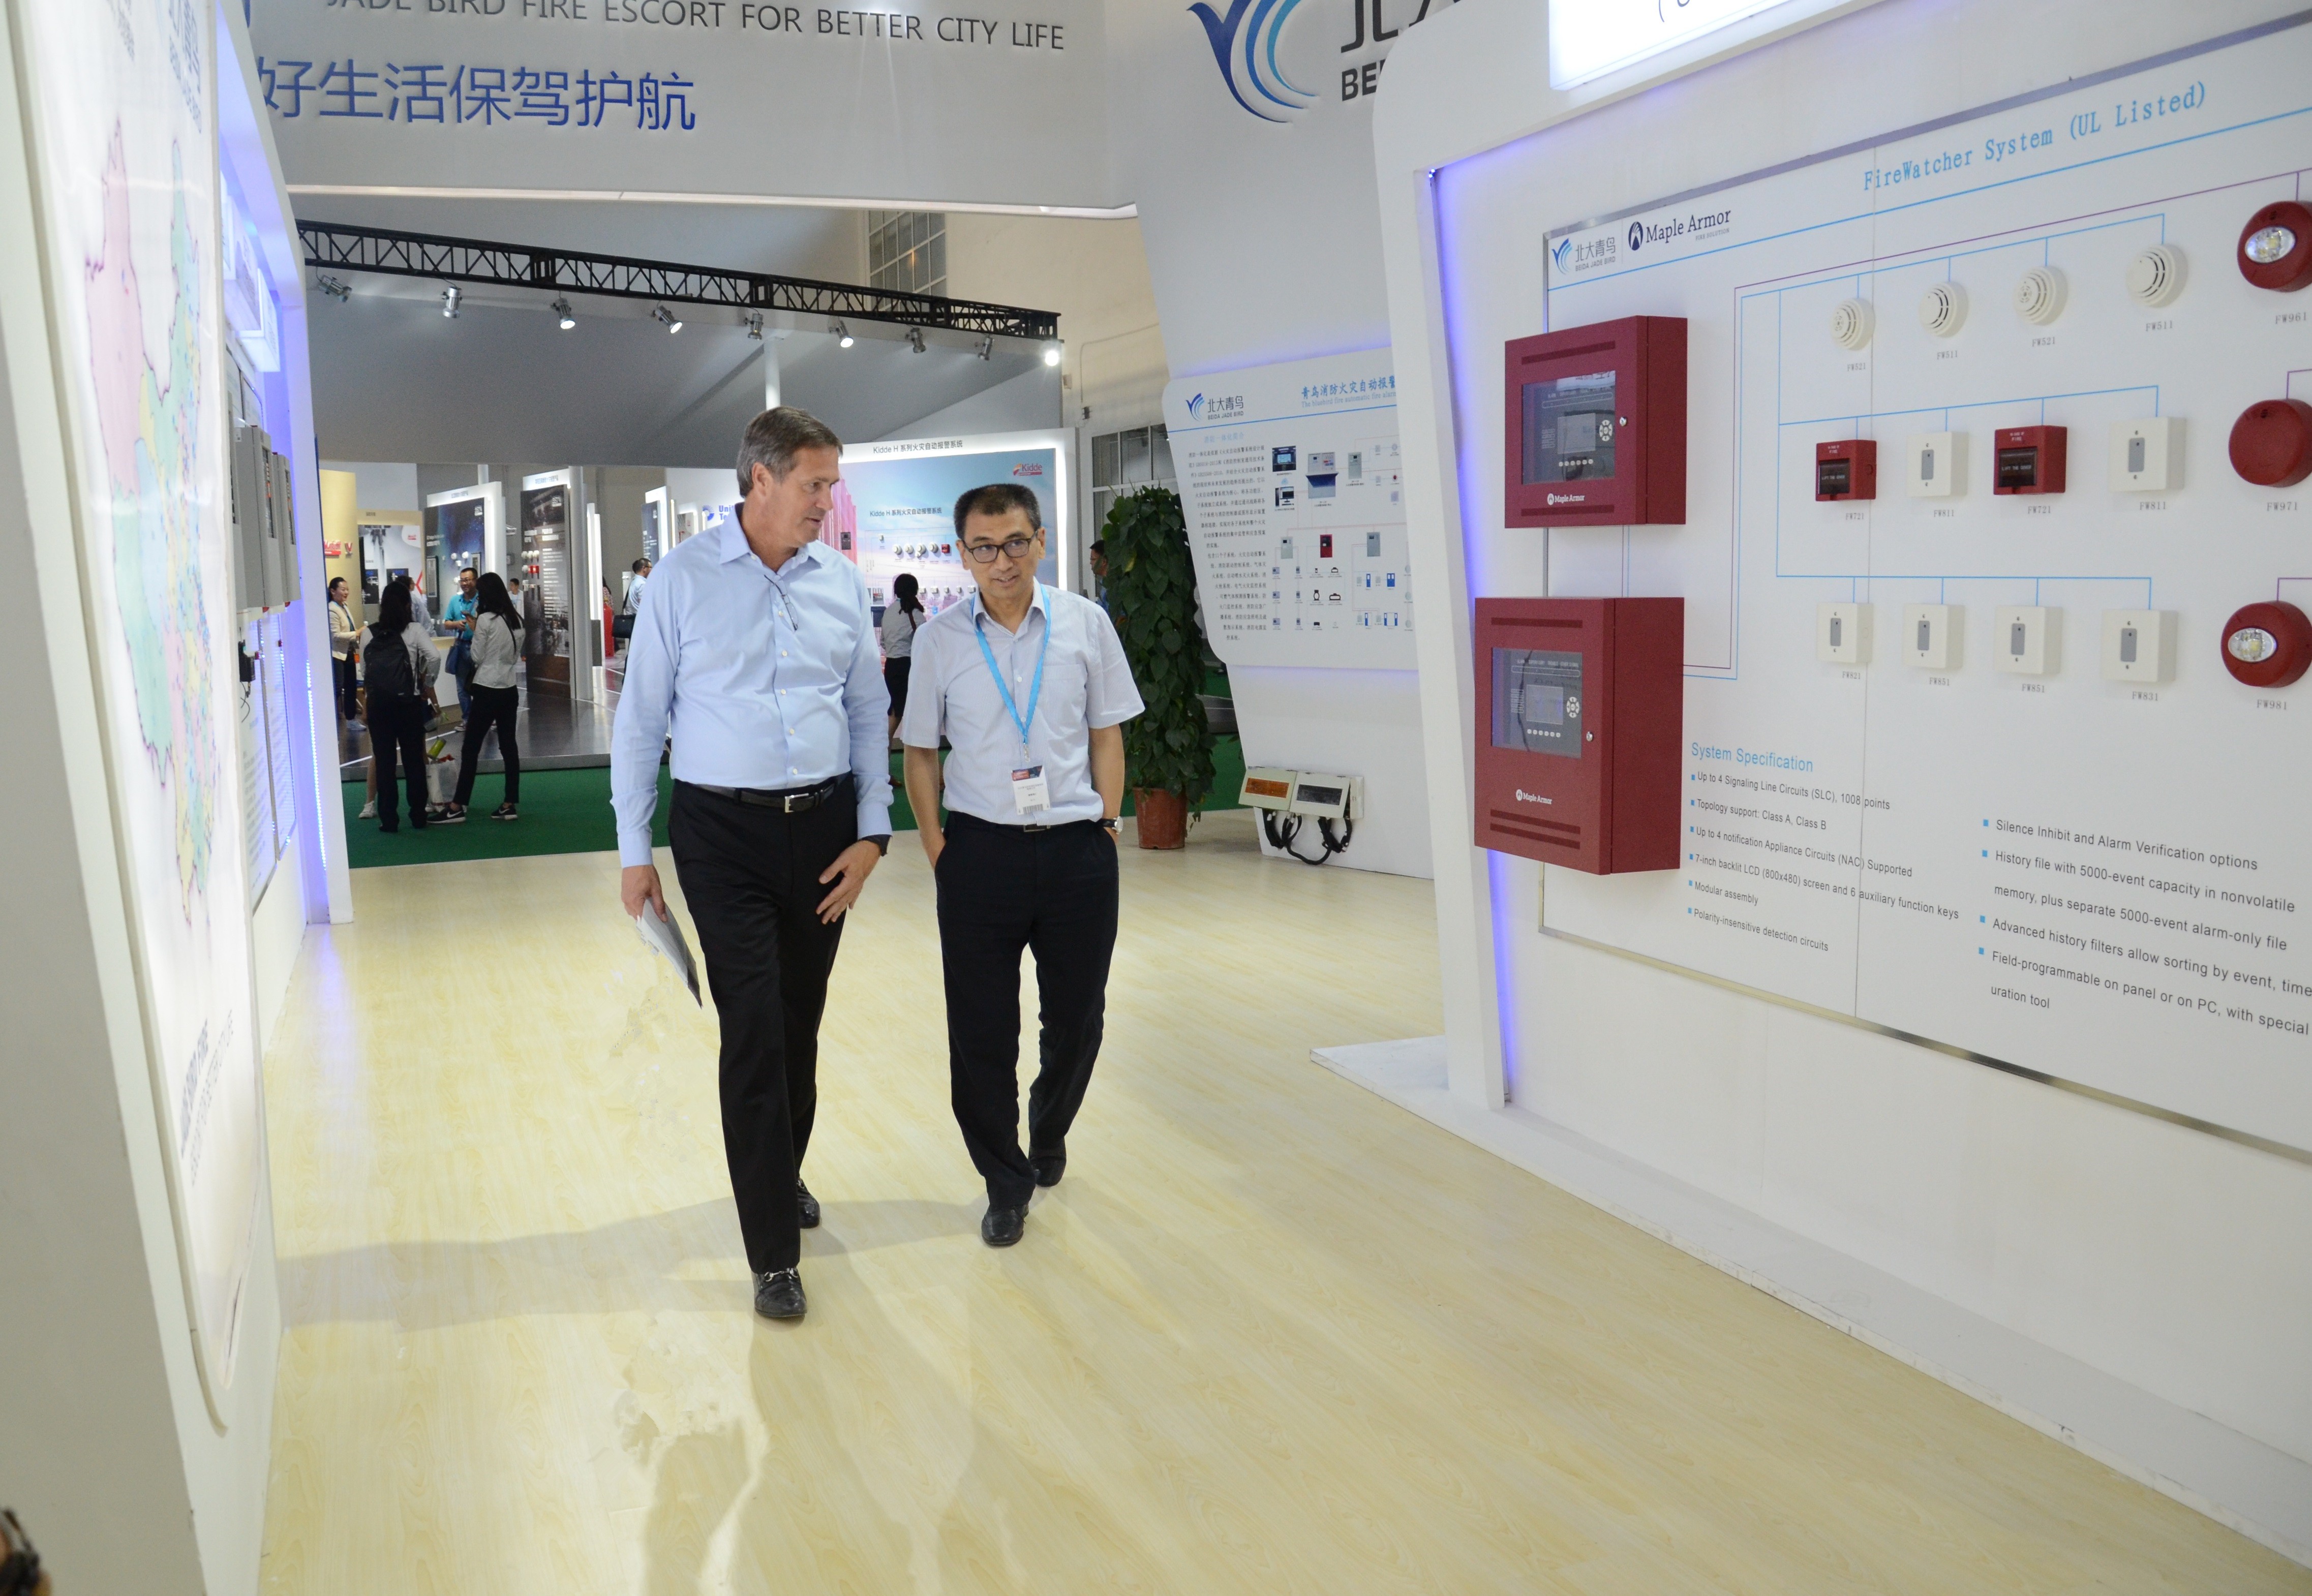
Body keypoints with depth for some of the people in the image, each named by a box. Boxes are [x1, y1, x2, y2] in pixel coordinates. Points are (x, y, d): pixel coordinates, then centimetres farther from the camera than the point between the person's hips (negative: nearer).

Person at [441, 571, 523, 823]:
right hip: (510, 689, 6)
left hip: (487, 690, -6)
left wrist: (474, 631, 5)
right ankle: (511, 804, 9)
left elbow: (477, 657, -6)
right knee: (509, 745, 8)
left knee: (471, 748, -2)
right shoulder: (516, 619, 6)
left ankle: (457, 807, 0)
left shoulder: (485, 620, -12)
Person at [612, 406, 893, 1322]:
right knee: (753, 1031, -5)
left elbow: (868, 712, 10)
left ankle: (782, 1174, 38)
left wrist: (871, 832, 3)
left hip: (824, 826, 4)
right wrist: (634, 851, -1)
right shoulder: (685, 578, -4)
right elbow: (640, 717, -1)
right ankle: (773, 1253, 5)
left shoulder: (842, 583, 5)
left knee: (800, 1024, 14)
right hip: (724, 832, -3)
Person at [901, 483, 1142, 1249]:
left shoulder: (1085, 624, 1)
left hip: (1077, 849, 1)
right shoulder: (939, 638, 0)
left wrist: (1106, 825, 2)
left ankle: (1049, 1135, 43)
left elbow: (1107, 734, 7)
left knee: (1077, 1017, 12)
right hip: (981, 849, -1)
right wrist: (936, 845, -1)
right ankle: (1006, 1183, 26)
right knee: (980, 1029, 6)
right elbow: (920, 751, 6)